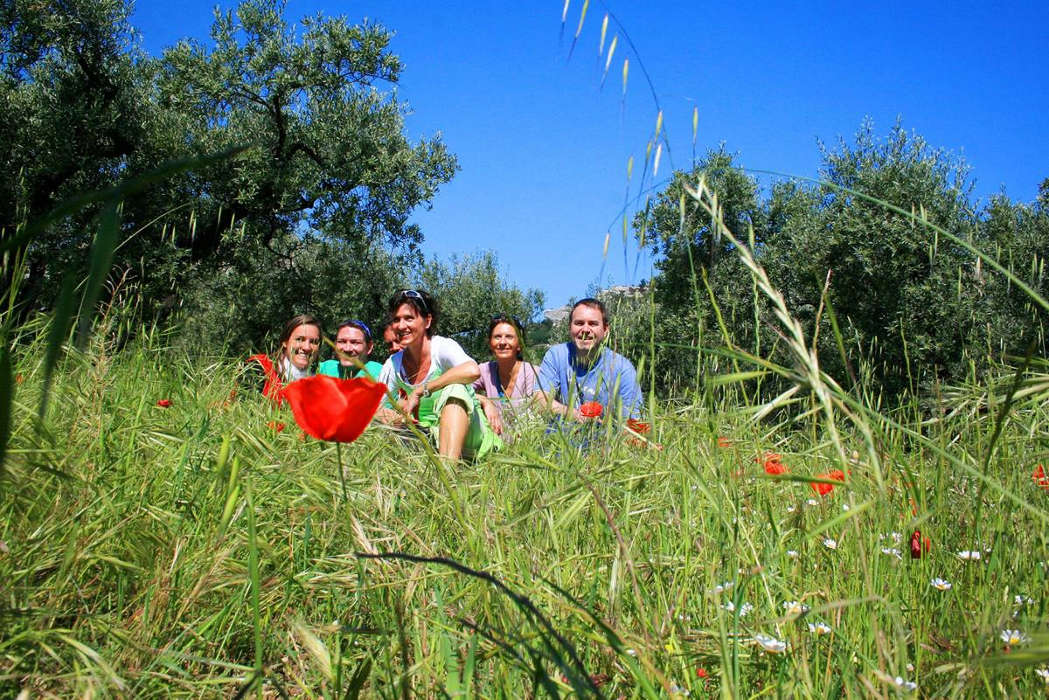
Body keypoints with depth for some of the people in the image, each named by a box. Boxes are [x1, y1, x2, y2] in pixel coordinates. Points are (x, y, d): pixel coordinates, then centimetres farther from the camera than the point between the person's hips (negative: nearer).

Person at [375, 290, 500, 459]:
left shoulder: (443, 347, -13)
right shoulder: (393, 365, 3)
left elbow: (473, 371, -36)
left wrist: (420, 391, -29)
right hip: (430, 435, 5)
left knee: (455, 388, -31)